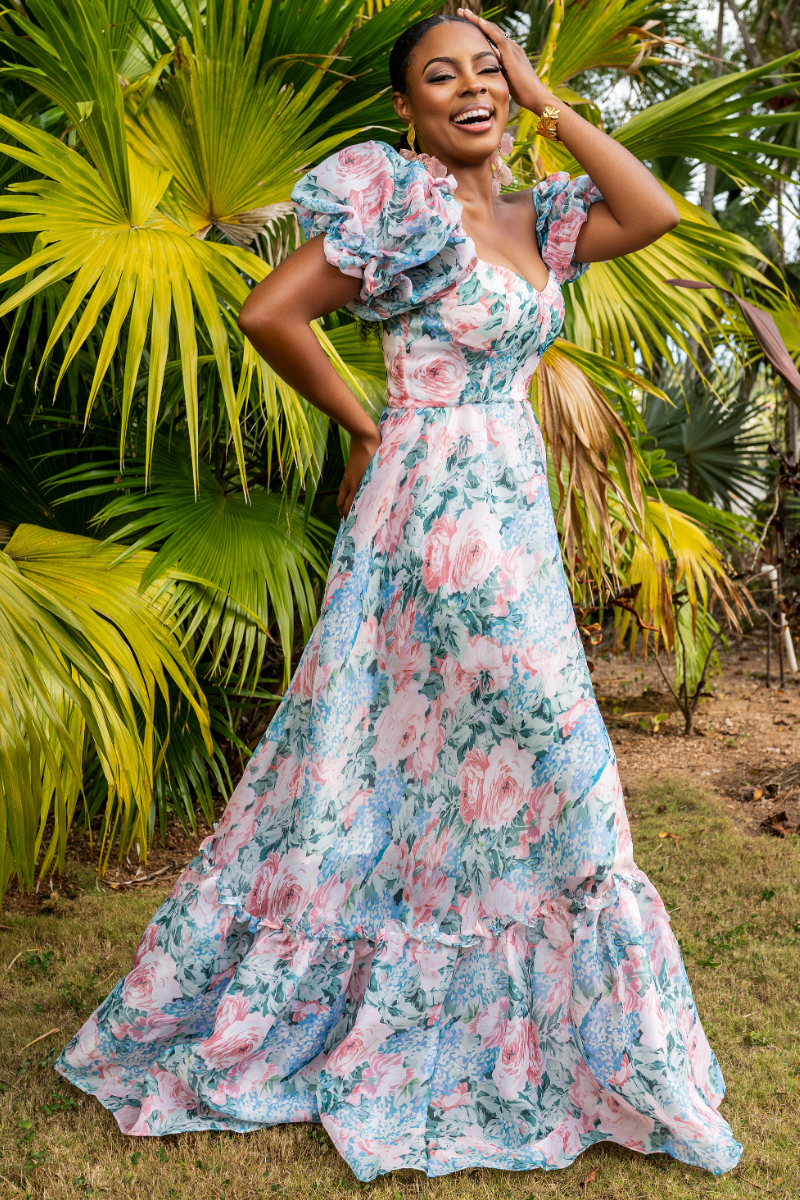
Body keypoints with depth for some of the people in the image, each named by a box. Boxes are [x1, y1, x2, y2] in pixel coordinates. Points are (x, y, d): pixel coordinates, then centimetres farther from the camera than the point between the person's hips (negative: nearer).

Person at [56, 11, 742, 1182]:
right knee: (547, 765, 0)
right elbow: (268, 313, -15)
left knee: (431, 762, 16)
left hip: (512, 514, 8)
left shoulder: (534, 215, 12)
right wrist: (365, 427, -7)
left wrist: (549, 104, 3)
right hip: (438, 506, -8)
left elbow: (654, 213, -1)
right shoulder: (403, 198, -10)